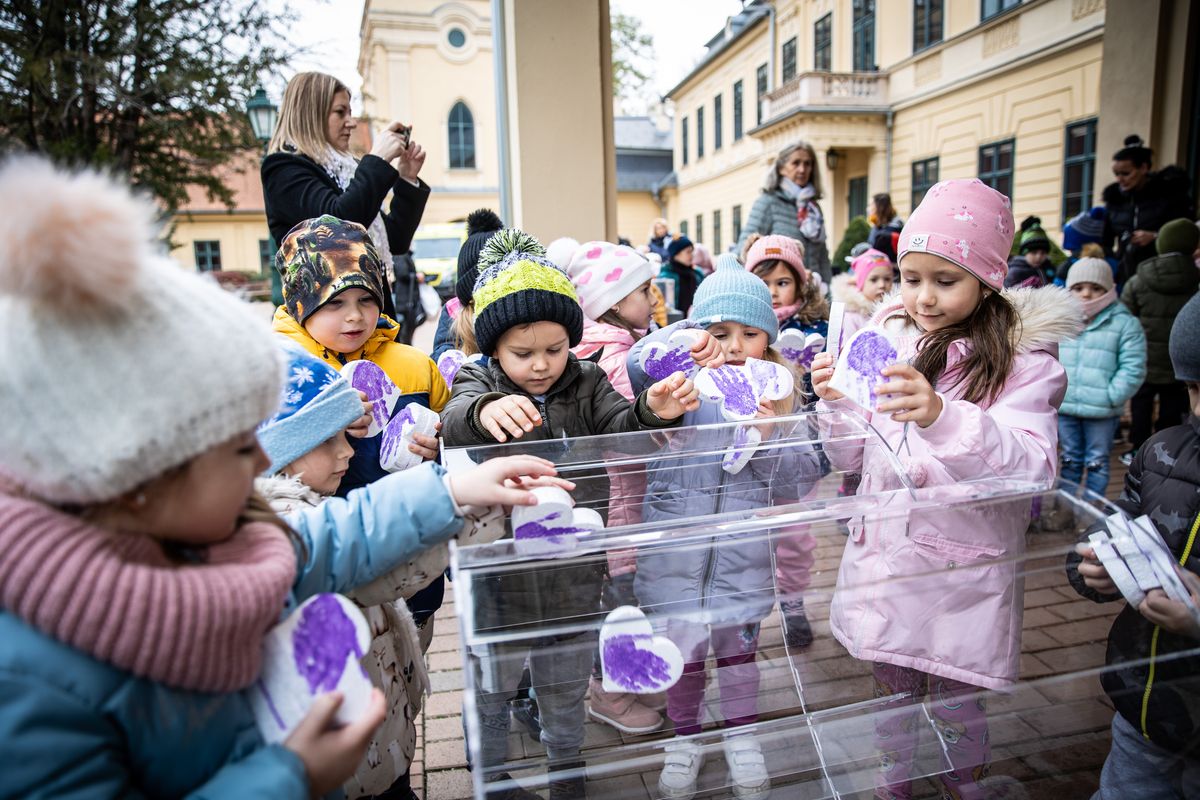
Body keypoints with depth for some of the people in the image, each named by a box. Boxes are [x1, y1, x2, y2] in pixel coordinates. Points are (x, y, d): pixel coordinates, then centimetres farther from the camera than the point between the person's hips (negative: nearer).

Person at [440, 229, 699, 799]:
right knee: (492, 682, 18)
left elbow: (621, 429, -14)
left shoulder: (588, 384, -3)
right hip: (500, 571, -2)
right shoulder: (478, 383, -10)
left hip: (574, 571, 2)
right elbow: (454, 423, -31)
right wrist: (484, 412, -55)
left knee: (566, 681, 24)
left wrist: (652, 412, -37)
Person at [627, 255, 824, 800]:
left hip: (743, 553, 1)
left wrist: (769, 437, -19)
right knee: (682, 653, 11)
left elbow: (804, 477, -2)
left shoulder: (778, 394, 1)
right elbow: (635, 368, -23)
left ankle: (741, 736, 43)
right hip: (675, 547, -1)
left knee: (738, 649, 17)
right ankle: (684, 739, 39)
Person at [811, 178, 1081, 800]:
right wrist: (837, 404, -16)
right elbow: (850, 458, 5)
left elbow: (1032, 466, -24)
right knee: (891, 695, 19)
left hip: (963, 571, -3)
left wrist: (943, 417, -39)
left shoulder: (1021, 358, -9)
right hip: (883, 557, 3)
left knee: (957, 706, 12)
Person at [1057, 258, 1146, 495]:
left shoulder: (1125, 324, -5)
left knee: (1097, 462, 9)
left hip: (1102, 412, -3)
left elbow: (1133, 368, -8)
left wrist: (1111, 397, -15)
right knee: (1070, 459, 16)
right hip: (1063, 407, 3)